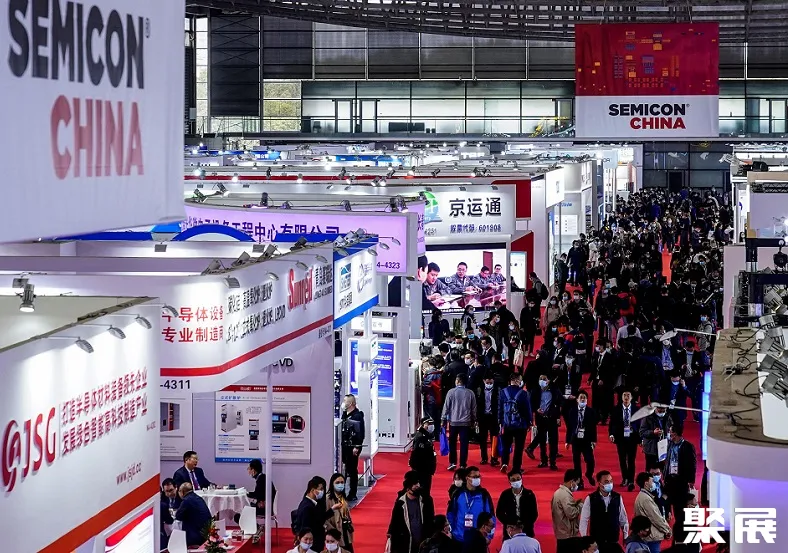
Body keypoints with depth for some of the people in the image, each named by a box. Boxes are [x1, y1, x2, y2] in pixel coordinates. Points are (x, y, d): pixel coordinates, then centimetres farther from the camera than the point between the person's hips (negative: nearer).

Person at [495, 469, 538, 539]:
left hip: (527, 531, 0)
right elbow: (499, 513, 2)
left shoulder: (529, 494, -1)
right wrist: (510, 524, -10)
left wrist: (524, 525, -13)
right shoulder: (505, 495, 0)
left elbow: (534, 513, 0)